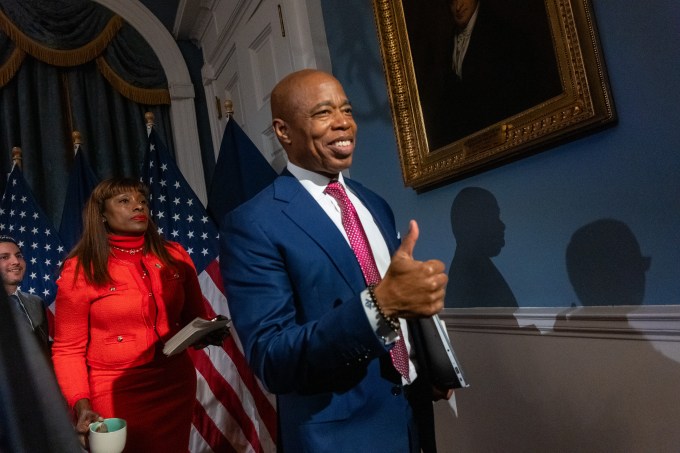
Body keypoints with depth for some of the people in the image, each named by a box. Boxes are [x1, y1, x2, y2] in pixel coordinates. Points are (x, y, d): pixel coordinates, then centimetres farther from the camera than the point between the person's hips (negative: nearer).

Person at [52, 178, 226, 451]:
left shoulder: (174, 257, -1)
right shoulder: (79, 270, -9)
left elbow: (194, 318, 10)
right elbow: (68, 350, -5)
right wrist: (81, 405, -17)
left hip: (177, 386, 4)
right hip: (116, 393, -3)